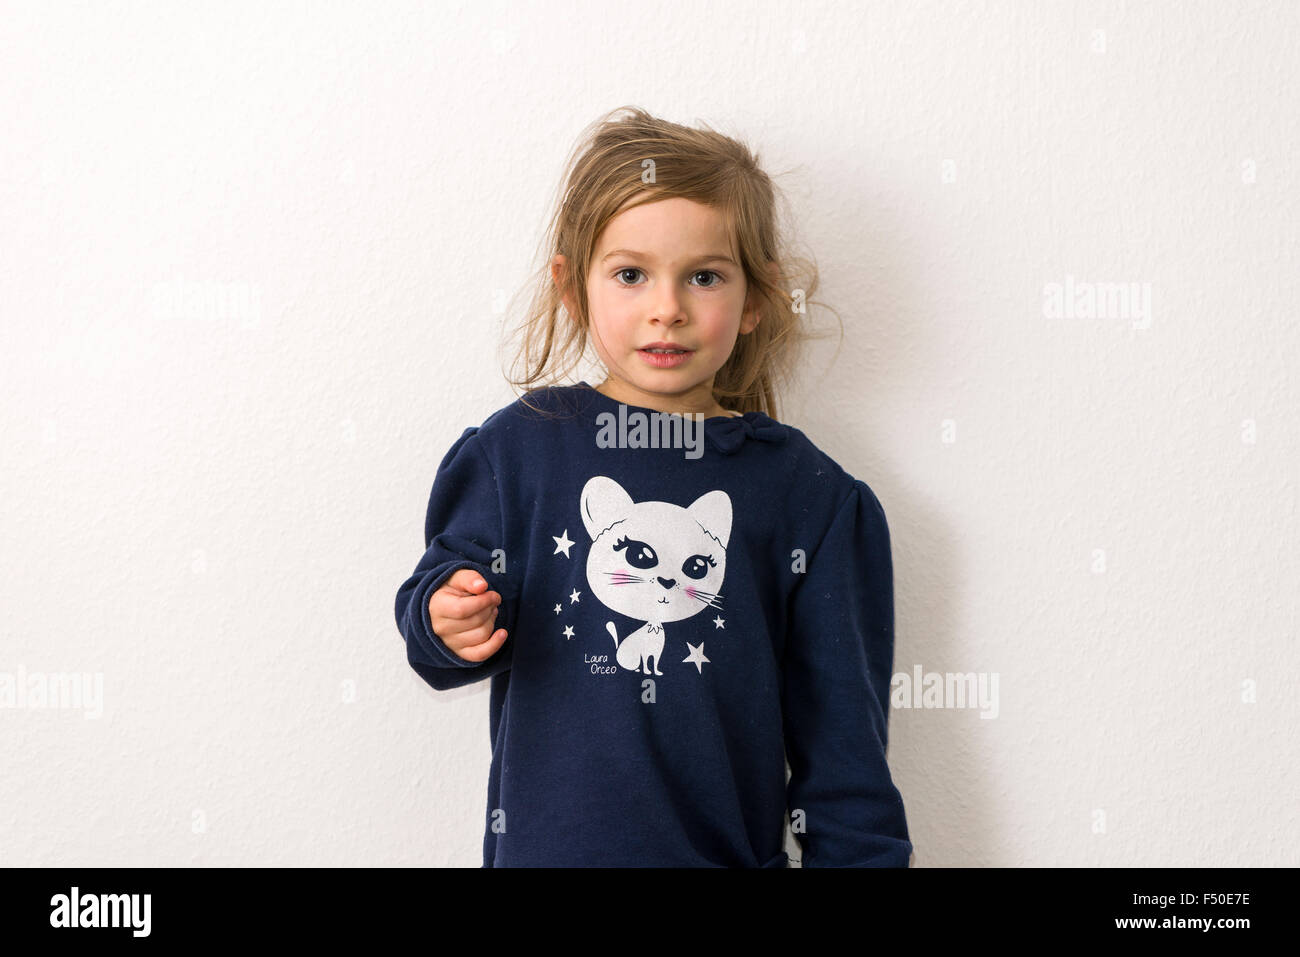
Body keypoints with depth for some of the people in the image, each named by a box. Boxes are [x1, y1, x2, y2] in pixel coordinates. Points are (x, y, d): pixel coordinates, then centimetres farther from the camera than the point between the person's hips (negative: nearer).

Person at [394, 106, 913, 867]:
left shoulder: (806, 491, -2)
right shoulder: (516, 447, -4)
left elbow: (838, 716, 2)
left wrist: (858, 851, 0)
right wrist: (449, 624, -20)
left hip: (733, 845, 0)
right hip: (543, 839, 0)